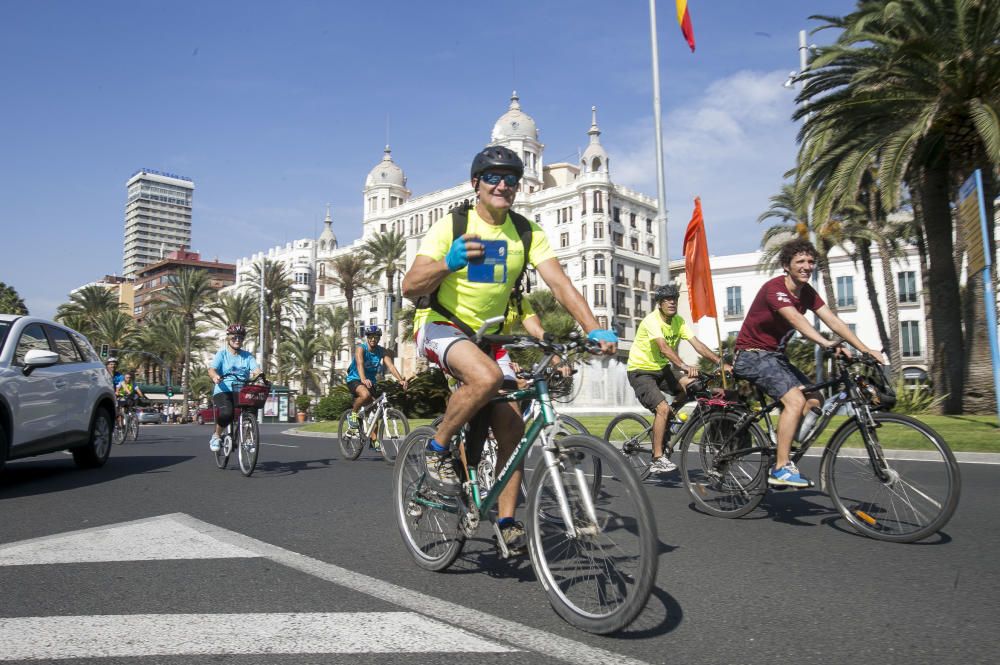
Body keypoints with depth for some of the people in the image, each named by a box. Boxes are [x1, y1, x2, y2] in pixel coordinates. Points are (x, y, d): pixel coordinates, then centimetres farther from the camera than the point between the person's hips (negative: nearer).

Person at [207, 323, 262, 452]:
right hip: (223, 391, -3)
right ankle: (216, 436, 0)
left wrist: (259, 375, -26)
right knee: (226, 413, -31)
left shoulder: (247, 356, 14)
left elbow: (256, 369, -2)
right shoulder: (222, 354, 7)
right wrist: (215, 376, -32)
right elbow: (211, 369, -8)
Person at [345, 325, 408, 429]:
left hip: (370, 381, 5)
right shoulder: (360, 348, -17)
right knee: (365, 394, -35)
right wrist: (363, 379, -54)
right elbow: (360, 364, -35)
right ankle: (352, 413, -9)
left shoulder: (382, 351, -6)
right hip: (354, 379, -5)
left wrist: (401, 380, -36)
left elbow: (390, 366, -19)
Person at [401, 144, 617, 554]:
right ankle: (438, 448, -10)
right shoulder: (451, 226, -14)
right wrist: (448, 263, -42)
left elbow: (560, 284, -13)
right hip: (440, 325, -4)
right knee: (487, 378, -35)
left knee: (512, 428, -4)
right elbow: (410, 288, -23)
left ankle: (507, 520, 11)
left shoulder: (527, 233, -3)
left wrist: (594, 329, -28)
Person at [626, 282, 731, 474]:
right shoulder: (652, 320, -22)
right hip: (640, 371, -7)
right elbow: (664, 347, -37)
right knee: (663, 408, -24)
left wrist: (721, 362, -20)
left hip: (662, 369, 7)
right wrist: (684, 366, -52)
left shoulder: (678, 321, 0)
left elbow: (697, 344, -9)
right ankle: (657, 460, -15)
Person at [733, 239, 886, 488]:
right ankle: (781, 469, -17)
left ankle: (782, 461, 7)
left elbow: (833, 320, -2)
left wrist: (865, 350, -11)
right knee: (795, 400, -23)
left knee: (813, 400, -1)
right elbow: (795, 319, -36)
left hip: (776, 355, 9)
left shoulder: (807, 292, 5)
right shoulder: (774, 288, -20)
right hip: (752, 355, -9)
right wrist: (826, 344, -50)